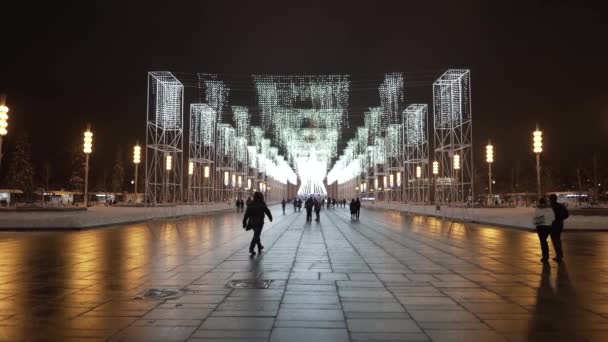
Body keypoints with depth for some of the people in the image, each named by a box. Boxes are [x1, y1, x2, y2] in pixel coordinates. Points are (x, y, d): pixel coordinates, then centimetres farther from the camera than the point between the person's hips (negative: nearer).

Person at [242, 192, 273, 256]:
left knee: (257, 234, 20)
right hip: (259, 222, -5)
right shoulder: (262, 204, -9)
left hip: (252, 222, 5)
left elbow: (246, 214, -1)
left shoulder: (250, 204, 1)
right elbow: (267, 211, 0)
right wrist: (270, 218, 17)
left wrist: (244, 222, 3)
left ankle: (259, 247, 32)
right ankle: (251, 248, -17)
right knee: (256, 236, -5)